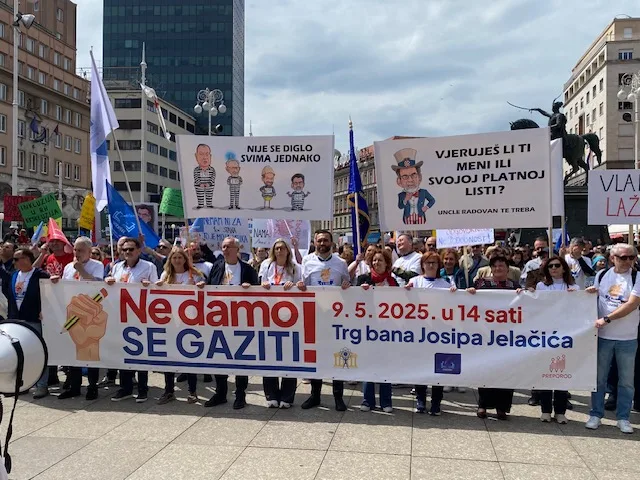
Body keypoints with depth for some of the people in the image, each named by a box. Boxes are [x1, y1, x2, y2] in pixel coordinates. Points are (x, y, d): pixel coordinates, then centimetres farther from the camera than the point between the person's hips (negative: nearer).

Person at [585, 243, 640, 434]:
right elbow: (593, 295, 19)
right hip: (603, 336, 2)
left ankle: (623, 418, 19)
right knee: (599, 378, 8)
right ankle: (595, 414, 19)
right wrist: (589, 292, -5)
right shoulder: (602, 275, 4)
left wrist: (606, 319, -21)